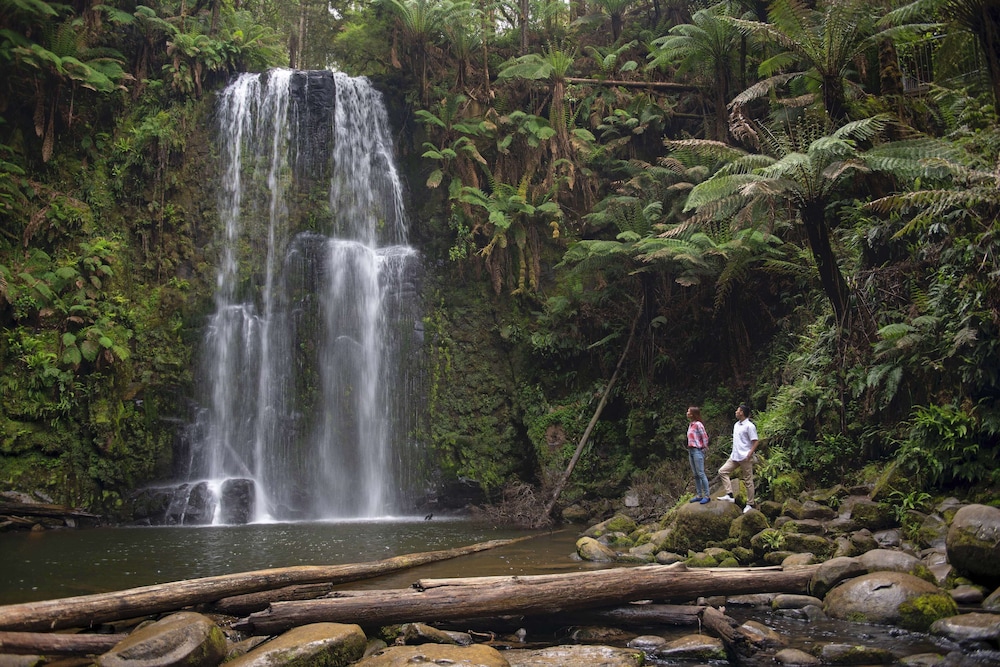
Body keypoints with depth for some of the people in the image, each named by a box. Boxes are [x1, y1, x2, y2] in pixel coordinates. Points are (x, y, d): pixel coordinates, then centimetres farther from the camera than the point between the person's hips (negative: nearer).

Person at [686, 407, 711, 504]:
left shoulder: (698, 424, -13)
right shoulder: (690, 425, 13)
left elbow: (705, 437, -12)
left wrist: (705, 448, -7)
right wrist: (689, 450, 12)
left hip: (697, 450, -9)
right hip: (691, 451, 9)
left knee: (701, 473, -8)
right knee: (695, 475, 11)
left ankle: (707, 495, -3)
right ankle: (699, 495, 16)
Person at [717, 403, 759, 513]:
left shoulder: (749, 426, -13)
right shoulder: (736, 425, 14)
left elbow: (756, 442, -15)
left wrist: (749, 455, -20)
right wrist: (733, 452, 16)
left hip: (745, 458, -9)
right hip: (735, 457, 9)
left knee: (748, 481, 0)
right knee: (722, 471, 0)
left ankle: (750, 504, 8)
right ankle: (729, 495, -1)